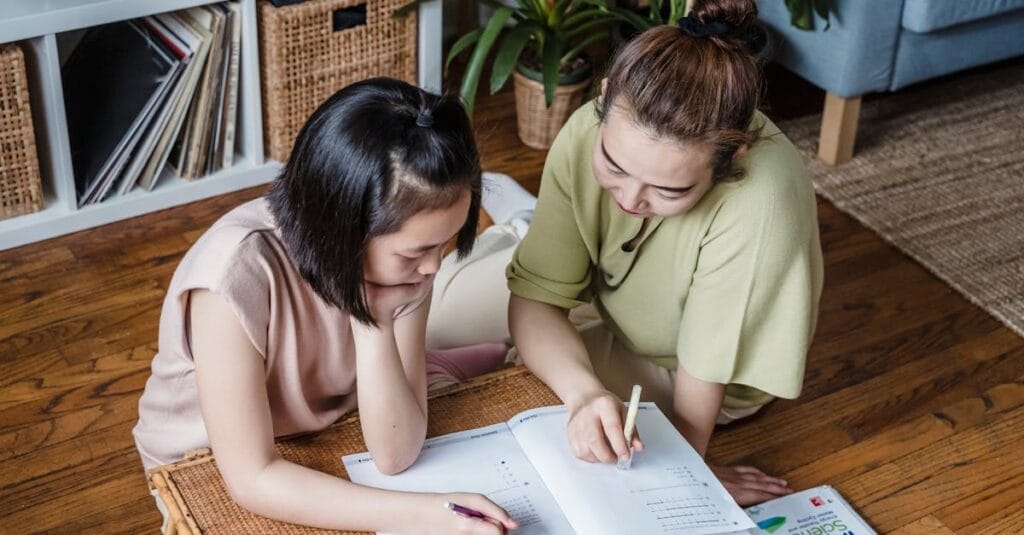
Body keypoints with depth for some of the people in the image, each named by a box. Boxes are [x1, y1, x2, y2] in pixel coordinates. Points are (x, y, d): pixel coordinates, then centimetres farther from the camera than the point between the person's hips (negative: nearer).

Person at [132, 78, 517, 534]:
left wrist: (375, 322, -38)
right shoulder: (238, 271, -38)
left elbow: (395, 455, -24)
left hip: (330, 429, 4)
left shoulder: (403, 247, -22)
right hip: (212, 473, -4)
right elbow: (253, 478, -34)